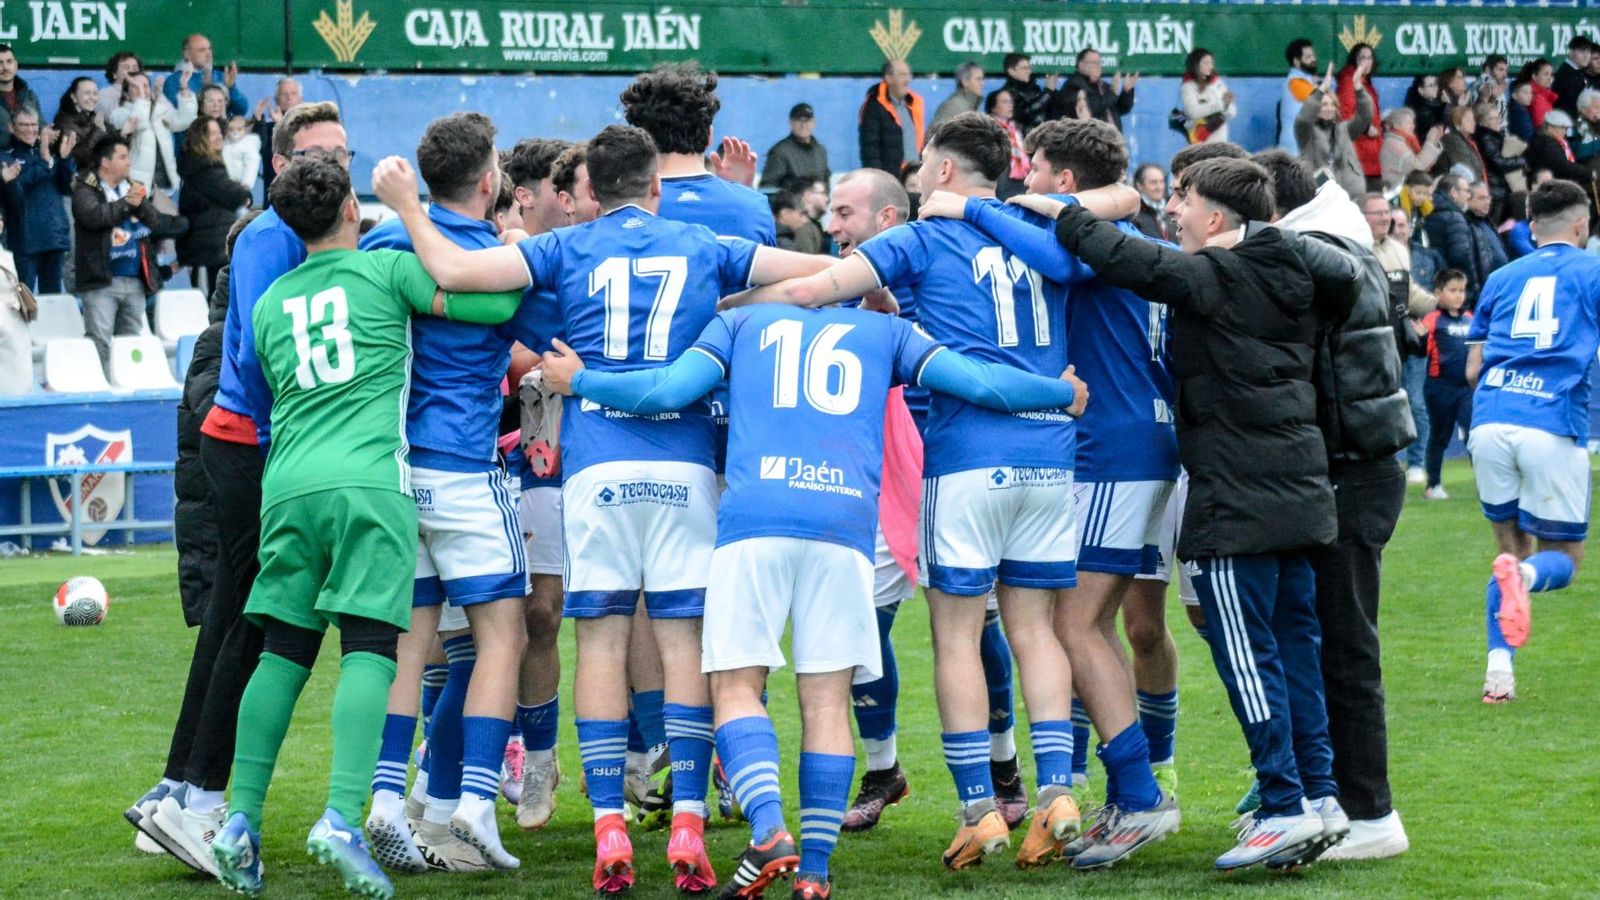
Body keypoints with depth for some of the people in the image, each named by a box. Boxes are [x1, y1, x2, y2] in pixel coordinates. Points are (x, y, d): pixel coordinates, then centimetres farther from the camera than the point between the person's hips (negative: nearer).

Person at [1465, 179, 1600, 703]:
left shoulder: (1502, 278, 20)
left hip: (1489, 423, 3)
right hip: (1553, 428, -3)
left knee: (1512, 546, 18)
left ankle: (1499, 665, 0)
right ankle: (1523, 577, -28)